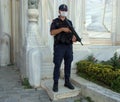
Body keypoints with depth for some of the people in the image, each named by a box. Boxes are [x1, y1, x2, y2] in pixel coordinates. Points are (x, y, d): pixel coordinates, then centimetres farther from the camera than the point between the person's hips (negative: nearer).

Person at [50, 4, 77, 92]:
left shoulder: (69, 22, 14)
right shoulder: (55, 22, 2)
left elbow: (72, 33, 11)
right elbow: (52, 33, -13)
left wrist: (74, 38, -12)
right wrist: (62, 29, -22)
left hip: (69, 47, 4)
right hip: (59, 46, -4)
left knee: (68, 65, 7)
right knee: (57, 65, -3)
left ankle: (67, 82, 19)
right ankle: (55, 84, 6)